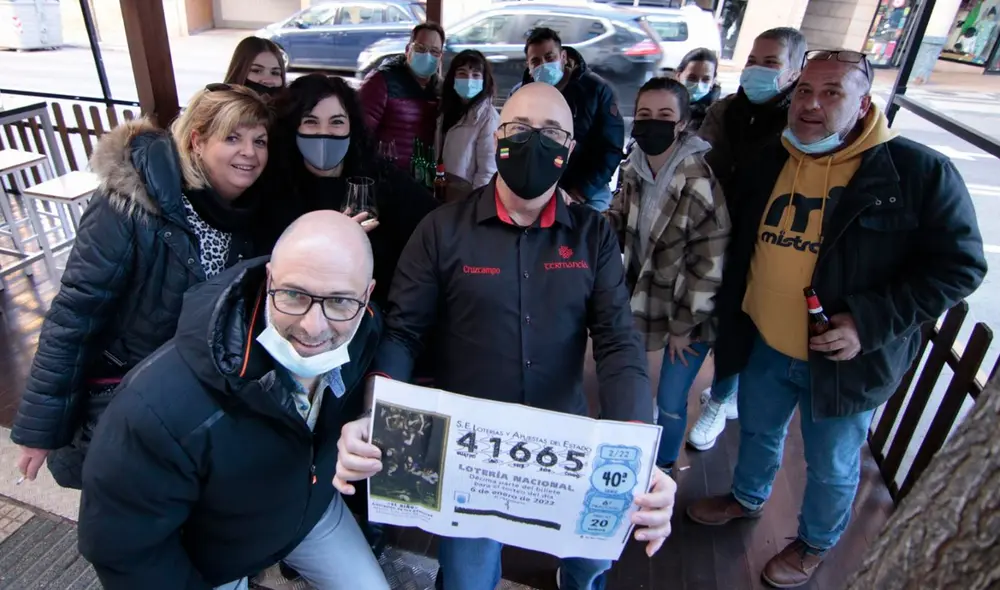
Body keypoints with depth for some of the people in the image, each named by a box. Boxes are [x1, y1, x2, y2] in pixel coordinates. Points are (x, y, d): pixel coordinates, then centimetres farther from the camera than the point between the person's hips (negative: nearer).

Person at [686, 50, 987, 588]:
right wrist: (728, 317, 9)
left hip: (845, 361, -4)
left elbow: (960, 265, -14)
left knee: (832, 467, 17)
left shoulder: (919, 173, -16)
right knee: (757, 432, 26)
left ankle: (815, 545, 46)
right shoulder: (767, 164, 0)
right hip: (763, 346, 5)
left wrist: (871, 322, -25)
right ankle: (747, 499, 56)